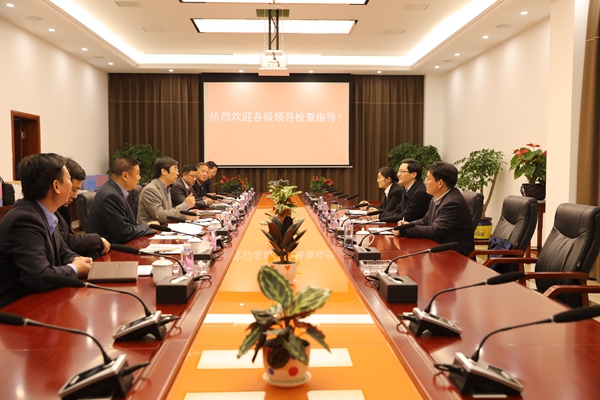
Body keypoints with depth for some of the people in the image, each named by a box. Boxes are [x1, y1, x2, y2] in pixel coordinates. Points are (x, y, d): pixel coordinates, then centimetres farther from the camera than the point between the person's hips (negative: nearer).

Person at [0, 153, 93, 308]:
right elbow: (39, 278, -31)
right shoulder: (25, 219, -24)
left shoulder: (43, 214, 3)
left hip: (33, 299, 8)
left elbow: (63, 253, 15)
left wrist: (77, 261, -6)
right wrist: (75, 269, -15)